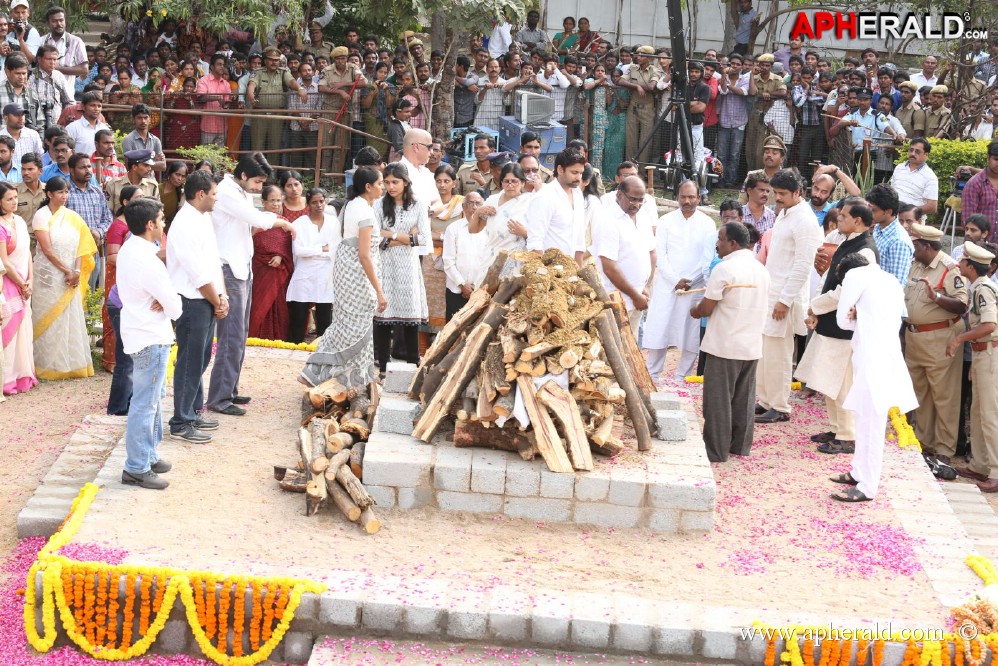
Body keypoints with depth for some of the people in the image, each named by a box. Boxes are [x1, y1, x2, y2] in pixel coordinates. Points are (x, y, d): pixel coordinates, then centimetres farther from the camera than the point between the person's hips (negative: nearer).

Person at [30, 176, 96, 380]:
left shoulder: (73, 217, 8)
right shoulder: (42, 216, -7)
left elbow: (81, 247, 6)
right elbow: (47, 249, -12)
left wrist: (77, 271, -8)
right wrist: (67, 271, -13)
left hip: (70, 277, 5)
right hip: (49, 275, -4)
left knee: (71, 319, 6)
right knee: (50, 321, 0)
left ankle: (73, 364, 13)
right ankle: (49, 366, 6)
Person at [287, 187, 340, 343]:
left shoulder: (334, 222, 6)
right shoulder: (299, 223, -1)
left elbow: (337, 249, 3)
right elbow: (298, 250, -12)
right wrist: (323, 249, -7)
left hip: (326, 278, 2)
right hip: (304, 277, -2)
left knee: (324, 320, 6)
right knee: (298, 320, -2)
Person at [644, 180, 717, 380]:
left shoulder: (707, 224, 4)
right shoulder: (666, 221, 5)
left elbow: (708, 257, -1)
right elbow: (660, 254, 0)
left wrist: (689, 281, -11)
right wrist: (675, 280, -9)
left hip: (695, 287, 0)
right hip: (666, 286, 0)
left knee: (691, 335, 0)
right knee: (658, 331, 0)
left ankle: (682, 378, 8)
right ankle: (651, 375, 9)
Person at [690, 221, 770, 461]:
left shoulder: (725, 269, -16)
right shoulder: (761, 270, 8)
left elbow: (706, 308, -14)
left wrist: (695, 311, 9)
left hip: (724, 346, -7)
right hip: (752, 345, 7)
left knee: (718, 399, 2)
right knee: (744, 398, 15)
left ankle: (717, 450, 6)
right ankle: (741, 446, 22)